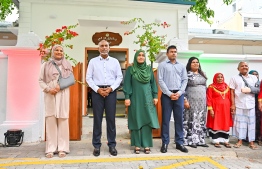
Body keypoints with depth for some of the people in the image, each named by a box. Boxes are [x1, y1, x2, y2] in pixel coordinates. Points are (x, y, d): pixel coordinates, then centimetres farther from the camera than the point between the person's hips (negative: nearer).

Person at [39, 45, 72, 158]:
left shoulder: (67, 65, 13)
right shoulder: (46, 65, 12)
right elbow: (41, 80, 8)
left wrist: (60, 86, -8)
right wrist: (48, 89, -8)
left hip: (63, 95, 0)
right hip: (49, 95, 0)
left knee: (63, 120, -3)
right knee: (50, 120, -2)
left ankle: (62, 148, 2)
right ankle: (50, 148, 5)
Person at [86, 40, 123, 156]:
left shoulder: (115, 61, 9)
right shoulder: (93, 61, 7)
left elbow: (119, 77, 5)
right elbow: (88, 78, 2)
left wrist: (111, 88, -8)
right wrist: (98, 89, -9)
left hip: (111, 91, 1)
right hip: (97, 91, 0)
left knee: (111, 118, 3)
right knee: (97, 118, 3)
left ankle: (112, 145, 14)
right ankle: (96, 145, 14)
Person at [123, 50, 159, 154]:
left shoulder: (149, 69, 10)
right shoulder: (130, 69, 2)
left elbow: (153, 83, 10)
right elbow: (127, 84, -2)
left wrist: (155, 96, 3)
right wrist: (127, 97, -10)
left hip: (147, 98, 2)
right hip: (135, 98, -2)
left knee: (147, 121, 1)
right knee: (136, 121, 2)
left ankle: (146, 145, 9)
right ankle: (137, 145, 10)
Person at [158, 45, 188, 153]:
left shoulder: (181, 66, 15)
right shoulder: (162, 65, 4)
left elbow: (185, 80, 9)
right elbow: (160, 81, -4)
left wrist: (179, 92, -6)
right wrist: (169, 94, -11)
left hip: (179, 95, 3)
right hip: (167, 95, -3)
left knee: (179, 119, 7)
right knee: (165, 119, 1)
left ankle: (179, 142, 16)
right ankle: (165, 143, 10)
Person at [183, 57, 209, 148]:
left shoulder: (202, 74, 15)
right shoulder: (187, 74, -4)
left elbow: (205, 87, 19)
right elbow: (183, 88, -10)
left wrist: (206, 100, 13)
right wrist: (185, 100, -17)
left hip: (202, 101, 6)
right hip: (191, 101, -6)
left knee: (201, 120, 8)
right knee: (192, 120, -3)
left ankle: (200, 140, 16)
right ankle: (191, 140, 4)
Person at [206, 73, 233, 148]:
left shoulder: (226, 87, 11)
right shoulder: (211, 87, -4)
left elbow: (229, 98, 12)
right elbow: (209, 99, -8)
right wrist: (210, 109, -14)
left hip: (225, 109, 5)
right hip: (215, 109, -4)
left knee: (226, 124, 8)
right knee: (215, 124, 1)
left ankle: (226, 141, 17)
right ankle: (216, 141, 8)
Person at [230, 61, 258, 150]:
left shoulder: (254, 77, 13)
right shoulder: (234, 78, 6)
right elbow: (232, 92, 1)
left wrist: (250, 90, -8)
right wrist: (233, 104, -4)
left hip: (251, 105, 2)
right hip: (239, 105, -1)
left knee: (251, 123, 3)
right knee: (240, 122, 4)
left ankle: (251, 142, 12)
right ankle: (240, 140, 14)